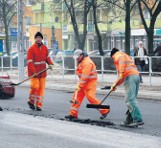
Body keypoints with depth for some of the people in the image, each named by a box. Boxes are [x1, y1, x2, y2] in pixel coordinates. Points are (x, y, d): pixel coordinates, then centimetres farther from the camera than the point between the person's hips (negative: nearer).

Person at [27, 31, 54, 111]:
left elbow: (47, 57, 19)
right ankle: (31, 101, 10)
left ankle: (38, 105, 10)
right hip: (34, 72, -5)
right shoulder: (31, 49, -9)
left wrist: (50, 64, -2)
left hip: (42, 72, 5)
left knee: (41, 88, 4)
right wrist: (33, 72, -20)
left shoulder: (45, 48, 8)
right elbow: (29, 62, -13)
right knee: (35, 86, -14)